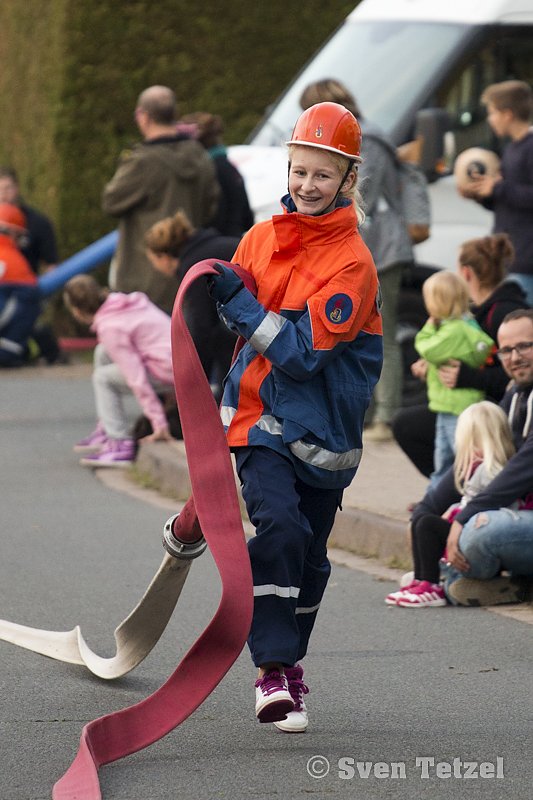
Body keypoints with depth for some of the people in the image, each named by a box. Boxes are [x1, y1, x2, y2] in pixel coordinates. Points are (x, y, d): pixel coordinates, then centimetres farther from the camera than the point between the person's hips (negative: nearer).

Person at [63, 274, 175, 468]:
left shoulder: (110, 328, -16)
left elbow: (136, 377, -20)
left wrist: (159, 423, -19)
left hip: (171, 371, -9)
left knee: (103, 378, -4)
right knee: (102, 353, 15)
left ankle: (120, 443, -5)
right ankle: (106, 429, 18)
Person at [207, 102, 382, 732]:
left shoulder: (352, 262, -11)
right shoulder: (261, 239, 4)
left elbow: (305, 351, -19)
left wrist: (238, 303, -22)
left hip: (323, 430, -1)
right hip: (261, 416, 1)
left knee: (309, 556, 10)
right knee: (279, 524, -22)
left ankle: (287, 661, 33)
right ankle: (274, 671, -20)